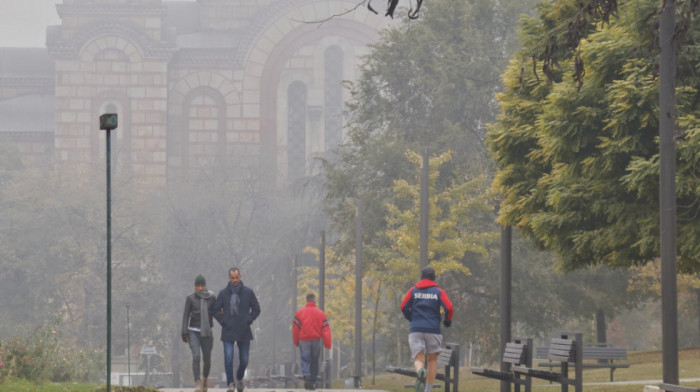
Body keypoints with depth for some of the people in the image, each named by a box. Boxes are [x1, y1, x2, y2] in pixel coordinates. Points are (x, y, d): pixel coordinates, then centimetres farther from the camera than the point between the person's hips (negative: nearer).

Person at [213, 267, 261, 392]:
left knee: (244, 359, 6)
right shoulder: (223, 293, 2)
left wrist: (248, 321, -1)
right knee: (228, 358, -13)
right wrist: (223, 322, -1)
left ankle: (239, 378, 32)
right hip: (228, 332, -1)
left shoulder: (248, 292, 2)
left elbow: (256, 309, 9)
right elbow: (215, 310, 10)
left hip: (244, 331, 1)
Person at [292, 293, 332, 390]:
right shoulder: (321, 313, 2)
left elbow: (295, 328, 0)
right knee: (314, 362, 11)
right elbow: (326, 329, -2)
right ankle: (312, 383, 12)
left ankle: (306, 375, -29)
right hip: (316, 341, 1)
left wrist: (296, 342, 11)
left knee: (305, 360, 1)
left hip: (304, 341, -1)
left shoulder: (300, 313, 0)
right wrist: (327, 344, -1)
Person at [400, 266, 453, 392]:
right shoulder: (439, 292, 6)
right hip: (433, 330, 0)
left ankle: (420, 371, -39)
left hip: (416, 330, 0)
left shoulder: (413, 291, 10)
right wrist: (448, 321, 12)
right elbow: (449, 307, -7)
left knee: (418, 359, -2)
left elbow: (404, 307, 3)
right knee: (432, 359, 15)